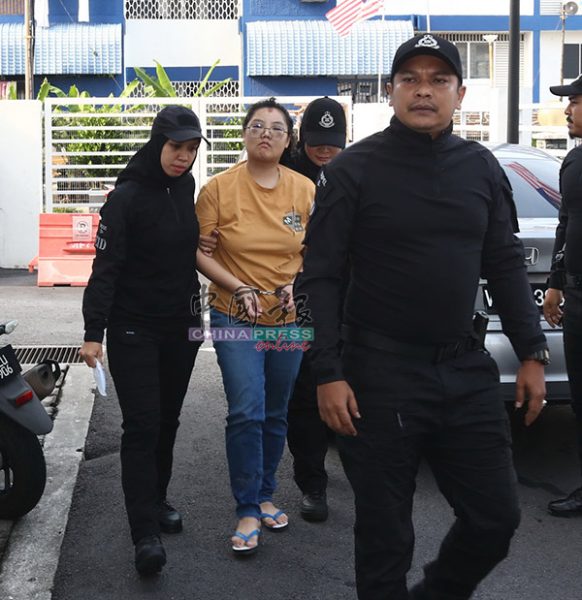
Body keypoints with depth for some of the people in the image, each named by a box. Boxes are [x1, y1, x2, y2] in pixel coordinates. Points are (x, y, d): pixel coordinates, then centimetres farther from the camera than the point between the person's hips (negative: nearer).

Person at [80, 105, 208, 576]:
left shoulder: (185, 188, 7)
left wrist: (194, 312, 11)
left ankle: (156, 501, 30)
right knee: (142, 425, -7)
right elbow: (106, 267, -15)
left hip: (180, 326, 6)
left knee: (167, 420, 14)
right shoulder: (127, 196, -12)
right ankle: (145, 533, -4)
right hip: (134, 329, -6)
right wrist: (93, 332, -21)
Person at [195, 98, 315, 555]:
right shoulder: (219, 188, -7)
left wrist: (297, 284, -9)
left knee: (277, 414, 13)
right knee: (247, 413, -11)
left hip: (289, 319, 3)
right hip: (236, 318, -3)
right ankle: (248, 511, 2)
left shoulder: (305, 189, 0)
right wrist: (238, 287, -17)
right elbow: (199, 251, -6)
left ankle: (265, 496, 31)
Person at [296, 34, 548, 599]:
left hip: (467, 370, 4)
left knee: (495, 518, 10)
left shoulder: (481, 167, 7)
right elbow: (319, 278, -7)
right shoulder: (354, 169, -5)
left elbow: (505, 265, 12)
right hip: (381, 375, -4)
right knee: (384, 532, 6)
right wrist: (328, 374, -13)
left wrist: (532, 353, 6)